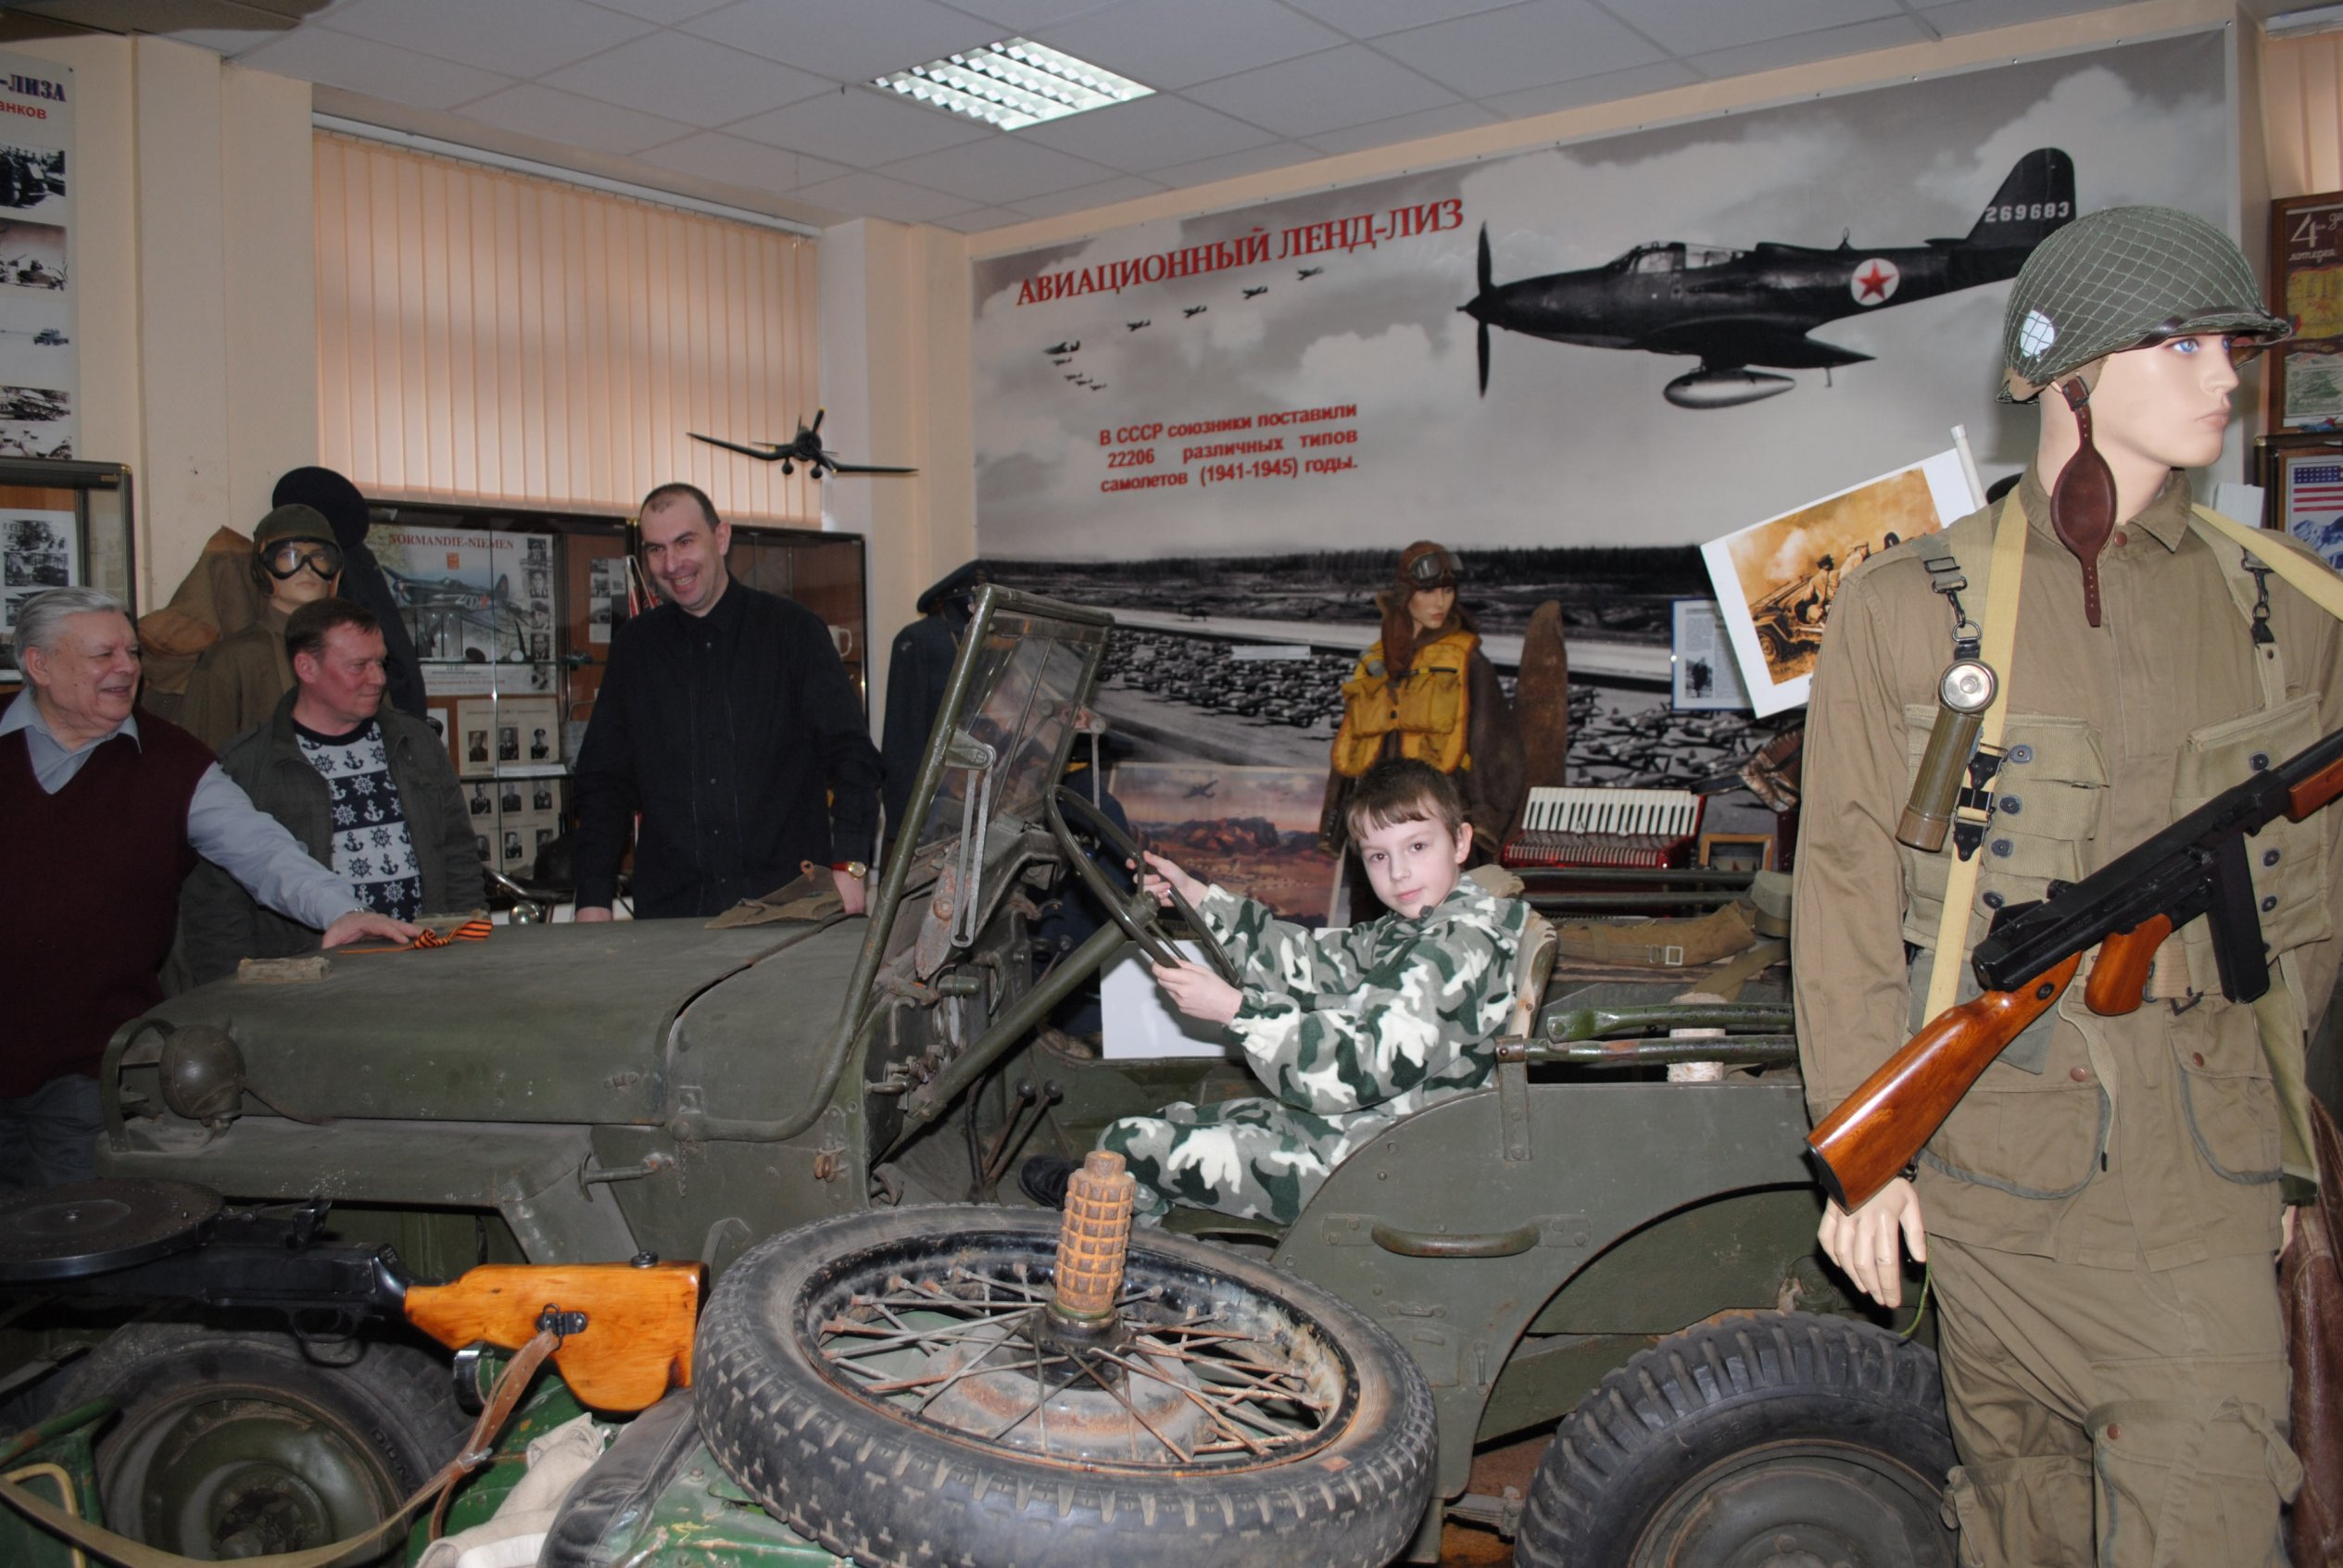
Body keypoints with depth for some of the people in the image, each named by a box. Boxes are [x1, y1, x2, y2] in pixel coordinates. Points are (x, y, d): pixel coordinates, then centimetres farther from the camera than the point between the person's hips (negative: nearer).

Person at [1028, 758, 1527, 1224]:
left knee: (1125, 1144, -1)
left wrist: (1235, 1010, -26)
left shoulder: (1456, 949, -22)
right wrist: (1194, 895, 12)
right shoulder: (1406, 932, 9)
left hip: (1354, 1168, -10)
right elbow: (1308, 957, 15)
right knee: (1168, 1121, 20)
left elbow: (1367, 1066, -29)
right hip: (1345, 1124, 10)